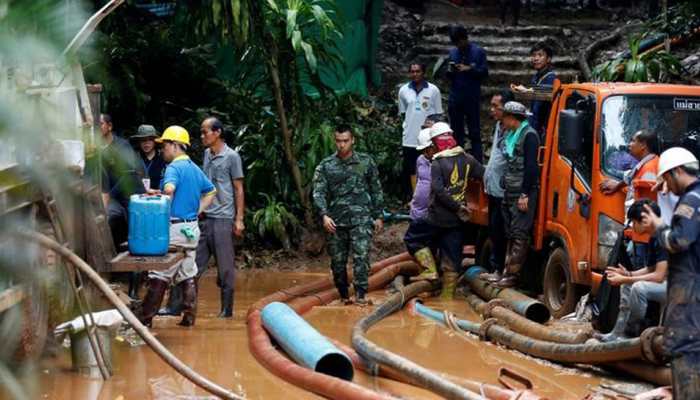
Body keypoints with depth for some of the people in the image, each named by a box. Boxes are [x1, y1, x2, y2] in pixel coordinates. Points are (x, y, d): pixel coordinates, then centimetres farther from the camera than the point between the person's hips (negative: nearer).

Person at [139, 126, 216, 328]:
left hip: (174, 228, -8)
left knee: (159, 276, -4)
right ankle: (189, 317, 12)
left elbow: (169, 188, -33)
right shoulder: (195, 168, 14)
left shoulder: (174, 167, -13)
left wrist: (157, 193, -15)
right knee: (188, 276, 12)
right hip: (192, 228, 8)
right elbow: (211, 191, 24)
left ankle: (146, 318, -1)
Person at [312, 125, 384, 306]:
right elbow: (318, 193, -3)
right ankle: (344, 296, 19)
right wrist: (324, 215, -18)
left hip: (361, 218, -1)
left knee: (361, 256, -15)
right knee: (337, 260, 6)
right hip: (336, 221, 1)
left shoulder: (366, 162, 6)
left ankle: (361, 294, -16)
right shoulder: (325, 166, 5)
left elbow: (376, 191, 12)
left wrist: (378, 216, 9)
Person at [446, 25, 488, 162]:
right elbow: (448, 76, 15)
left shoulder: (478, 52, 0)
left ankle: (477, 161, 0)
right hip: (455, 98, 4)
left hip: (472, 98, -4)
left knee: (474, 132, -1)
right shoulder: (452, 52, 12)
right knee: (456, 132, 7)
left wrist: (469, 69, -16)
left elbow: (484, 72, -4)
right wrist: (450, 71, -7)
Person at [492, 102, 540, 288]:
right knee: (510, 234, 12)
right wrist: (506, 191, 18)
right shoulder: (512, 136, 18)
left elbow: (531, 167, -17)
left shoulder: (529, 135, -11)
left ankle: (513, 274, -9)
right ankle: (507, 271, 16)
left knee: (519, 234, -8)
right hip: (510, 192, 10)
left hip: (523, 194, -10)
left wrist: (525, 194, -20)